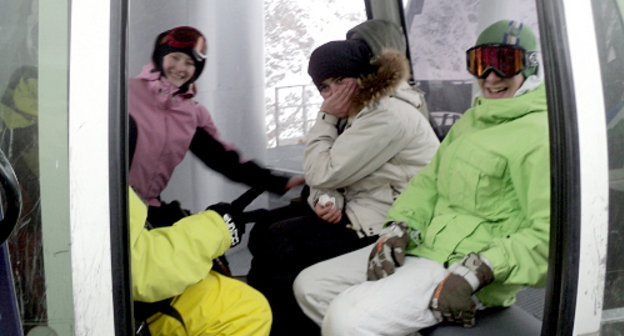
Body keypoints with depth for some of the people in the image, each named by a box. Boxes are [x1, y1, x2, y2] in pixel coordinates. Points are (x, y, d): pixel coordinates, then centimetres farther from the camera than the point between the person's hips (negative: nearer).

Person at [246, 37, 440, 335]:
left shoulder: (386, 117, -19)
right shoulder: (355, 115, 13)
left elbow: (322, 174, -18)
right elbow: (323, 177, 10)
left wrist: (325, 118, -9)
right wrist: (327, 200, -12)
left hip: (384, 232, -10)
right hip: (352, 213, 10)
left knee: (274, 245, -11)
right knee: (263, 234, 3)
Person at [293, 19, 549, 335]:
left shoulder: (537, 135, -10)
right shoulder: (469, 121, 19)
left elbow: (547, 234, -17)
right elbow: (429, 181, 16)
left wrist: (477, 274, -25)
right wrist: (398, 230, -2)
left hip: (464, 264, -9)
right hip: (422, 246, 10)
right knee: (309, 286, 8)